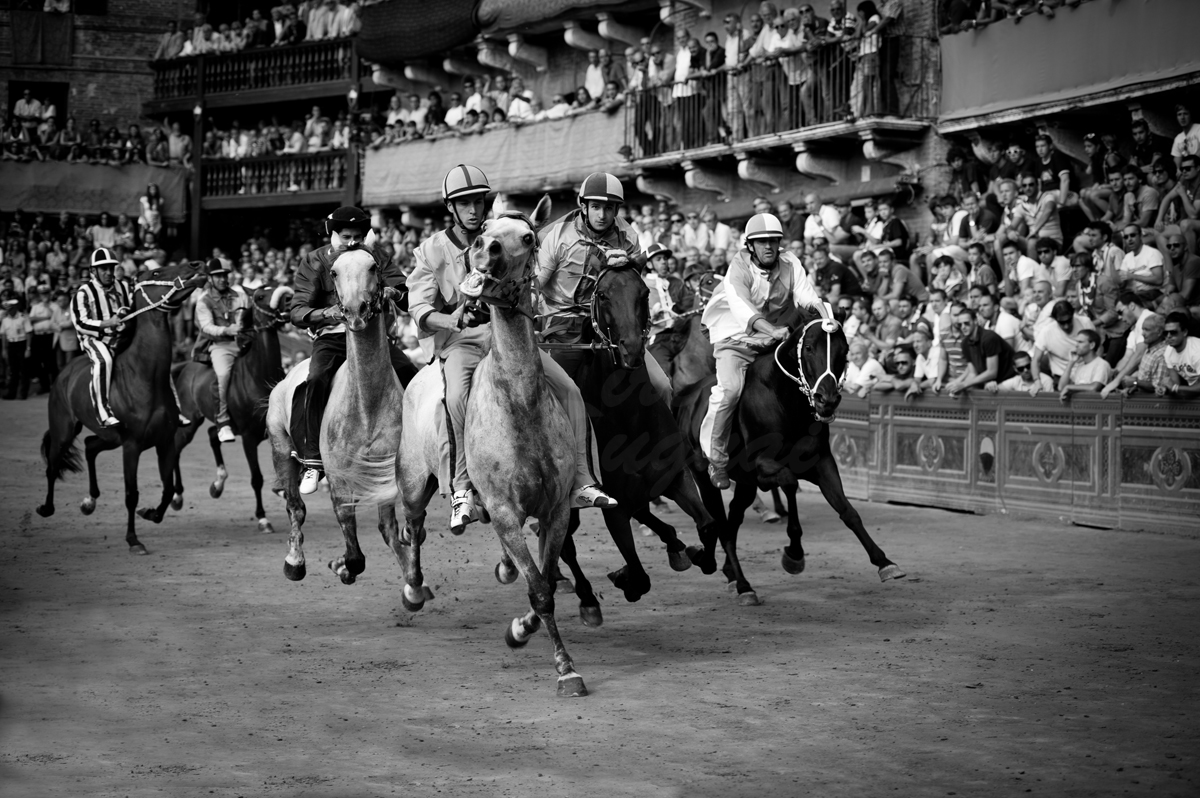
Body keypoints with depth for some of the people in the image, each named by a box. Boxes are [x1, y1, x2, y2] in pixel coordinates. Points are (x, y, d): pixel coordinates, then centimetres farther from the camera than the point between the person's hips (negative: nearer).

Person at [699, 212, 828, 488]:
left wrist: (827, 319, -28)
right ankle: (716, 458, -14)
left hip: (774, 338, 6)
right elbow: (743, 309, -33)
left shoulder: (790, 264, -1)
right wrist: (774, 331, -47)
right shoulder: (738, 270, -17)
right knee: (729, 388, -27)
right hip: (735, 338, -6)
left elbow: (808, 296, -9)